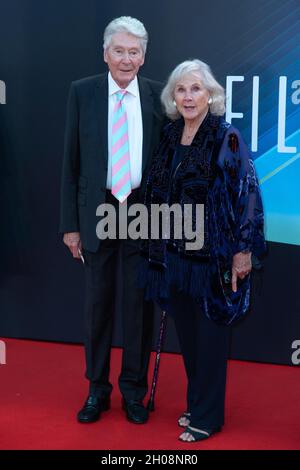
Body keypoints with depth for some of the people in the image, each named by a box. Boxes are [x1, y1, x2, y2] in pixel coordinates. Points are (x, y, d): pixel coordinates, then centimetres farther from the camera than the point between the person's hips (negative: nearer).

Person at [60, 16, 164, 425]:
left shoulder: (158, 95, 0)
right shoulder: (82, 92, -1)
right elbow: (71, 162, 1)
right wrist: (70, 223, -2)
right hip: (98, 211, 0)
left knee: (139, 303, 8)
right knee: (98, 302, 10)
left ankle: (134, 390, 25)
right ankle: (97, 388, 26)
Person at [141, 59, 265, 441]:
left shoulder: (227, 137, -10)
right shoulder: (169, 136, 8)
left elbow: (247, 192, -12)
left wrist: (243, 250, -15)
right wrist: (157, 245, 13)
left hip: (212, 253, -6)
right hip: (174, 251, 6)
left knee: (209, 335, 4)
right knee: (186, 333, 14)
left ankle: (207, 417, 19)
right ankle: (196, 403, 31)